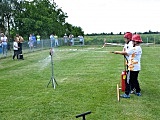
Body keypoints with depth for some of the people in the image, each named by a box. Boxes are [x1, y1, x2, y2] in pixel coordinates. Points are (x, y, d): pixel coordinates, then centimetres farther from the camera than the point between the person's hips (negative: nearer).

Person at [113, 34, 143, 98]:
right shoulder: (139, 48, 11)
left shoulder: (134, 49, -19)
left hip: (132, 68, -9)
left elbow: (125, 53, -19)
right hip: (137, 68, 9)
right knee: (134, 80, 21)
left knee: (128, 80, -2)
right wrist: (120, 52, 6)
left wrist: (117, 52, -7)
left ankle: (127, 94, 1)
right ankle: (138, 92, 29)